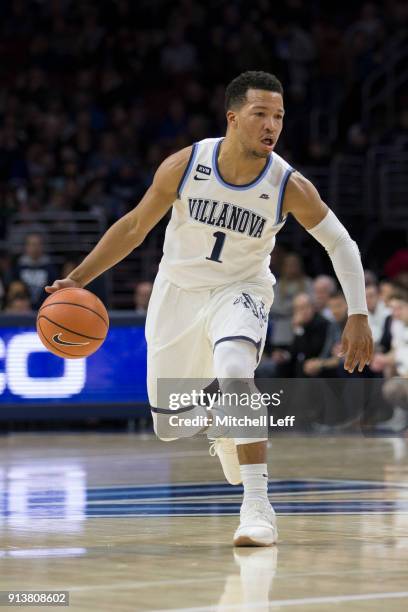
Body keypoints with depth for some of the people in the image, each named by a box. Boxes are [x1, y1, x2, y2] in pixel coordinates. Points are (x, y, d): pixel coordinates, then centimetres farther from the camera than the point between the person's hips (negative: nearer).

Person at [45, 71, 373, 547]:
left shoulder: (289, 186, -20)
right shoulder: (184, 166, -17)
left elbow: (341, 244, -8)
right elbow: (134, 227, -4)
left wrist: (358, 316, -16)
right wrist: (78, 279, -6)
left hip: (239, 290, -2)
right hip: (178, 290, 2)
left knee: (234, 371, -35)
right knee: (168, 426, 7)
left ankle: (257, 505, -30)